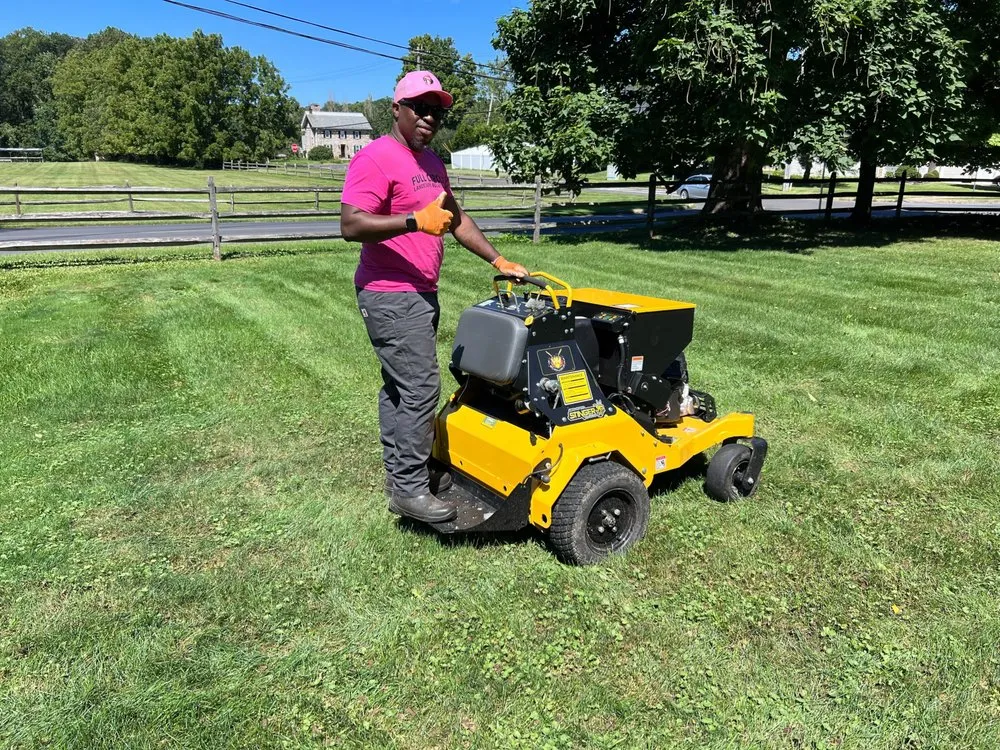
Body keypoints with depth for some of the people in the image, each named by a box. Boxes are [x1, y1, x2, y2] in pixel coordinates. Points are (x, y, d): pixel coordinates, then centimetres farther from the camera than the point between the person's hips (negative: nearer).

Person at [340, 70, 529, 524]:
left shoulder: (432, 162, 16)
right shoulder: (376, 159, -13)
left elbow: (457, 219, 21)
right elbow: (351, 225, -22)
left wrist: (498, 260, 14)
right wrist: (416, 220, -31)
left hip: (420, 293, 9)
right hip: (391, 296, -9)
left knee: (400, 385, 15)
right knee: (420, 388, -10)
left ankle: (402, 471, 26)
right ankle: (408, 489, 1)